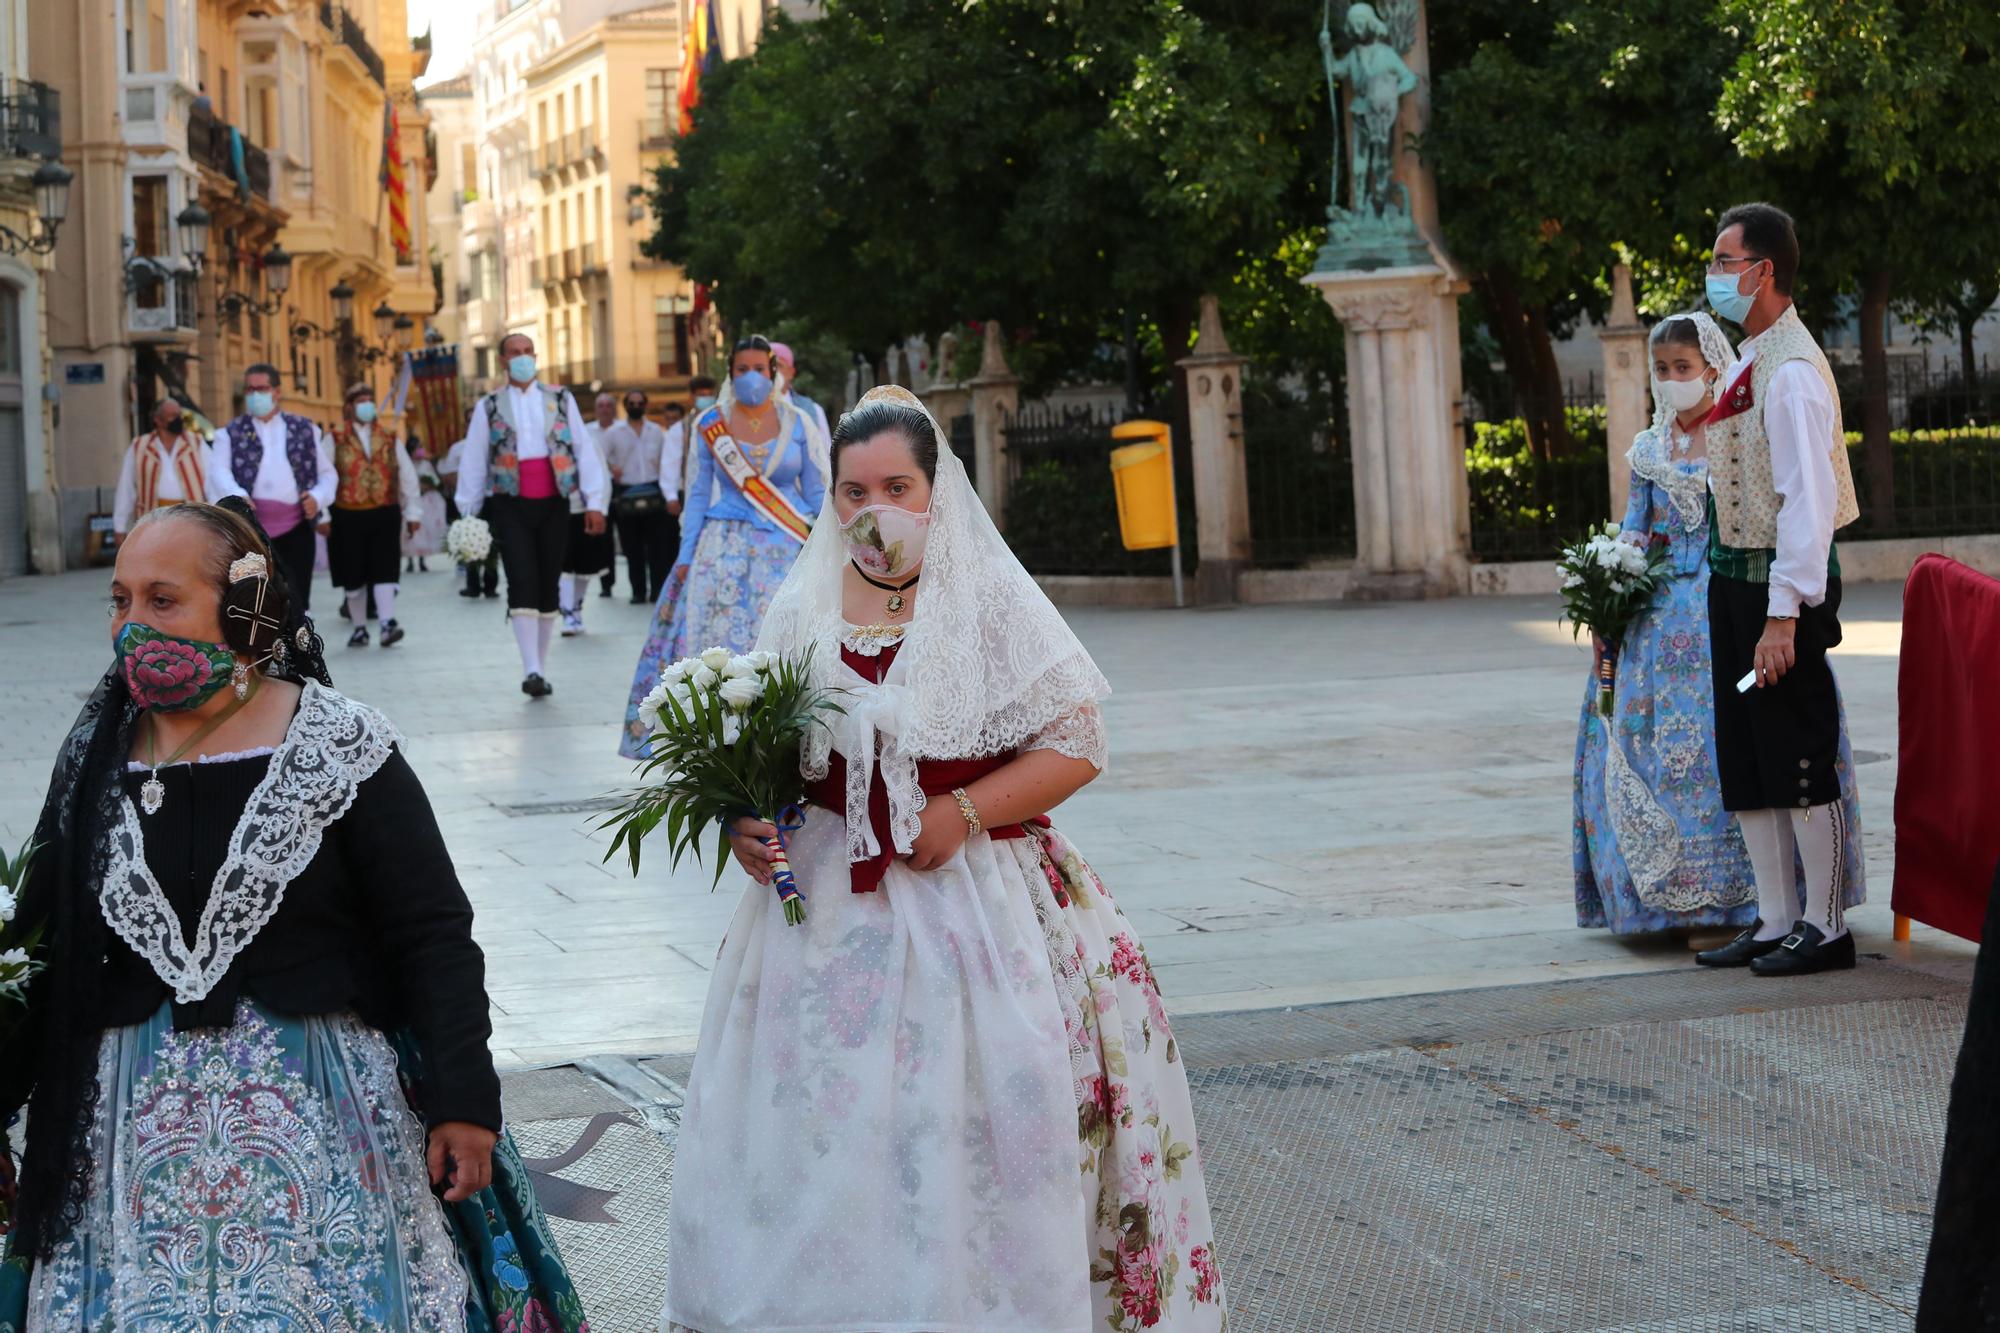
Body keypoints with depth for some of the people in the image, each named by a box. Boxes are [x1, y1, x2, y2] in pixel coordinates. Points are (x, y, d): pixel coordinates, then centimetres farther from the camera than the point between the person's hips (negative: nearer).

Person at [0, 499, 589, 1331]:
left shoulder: (340, 751, -7)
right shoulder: (96, 758, 5)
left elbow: (435, 938, -7)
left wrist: (463, 1103, -11)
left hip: (319, 1111, -3)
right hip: (137, 1122, 3)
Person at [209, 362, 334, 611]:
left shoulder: (305, 429, 16)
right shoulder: (231, 434, 11)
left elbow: (327, 472, 16)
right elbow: (219, 472, -5)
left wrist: (318, 497, -5)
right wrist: (238, 496, -26)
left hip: (296, 527, 1)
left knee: (298, 599, -2)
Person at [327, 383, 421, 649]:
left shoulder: (391, 438, 9)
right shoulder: (335, 439, 1)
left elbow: (407, 476, 11)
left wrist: (411, 512, 8)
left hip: (385, 514, 1)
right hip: (348, 515, -1)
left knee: (384, 570, -10)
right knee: (353, 575, 6)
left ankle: (387, 623, -17)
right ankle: (359, 627, 17)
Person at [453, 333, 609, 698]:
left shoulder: (561, 400, 9)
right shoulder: (488, 407, 7)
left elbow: (583, 449, 4)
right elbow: (473, 460, 6)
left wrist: (594, 502, -3)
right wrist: (468, 513, 2)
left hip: (553, 504, 2)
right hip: (510, 505, -2)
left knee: (548, 586, 6)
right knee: (522, 583, -14)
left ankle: (540, 670, 16)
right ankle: (531, 671, -18)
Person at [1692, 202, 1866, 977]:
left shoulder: (1791, 371, -17)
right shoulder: (1746, 363, 12)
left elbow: (1808, 499, -22)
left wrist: (1784, 615, -24)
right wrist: (1733, 588, 15)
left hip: (1778, 584, -10)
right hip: (1731, 578, 10)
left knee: (1798, 762, -1)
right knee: (1746, 765, 12)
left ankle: (1825, 929, 8)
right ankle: (1774, 924, 20)